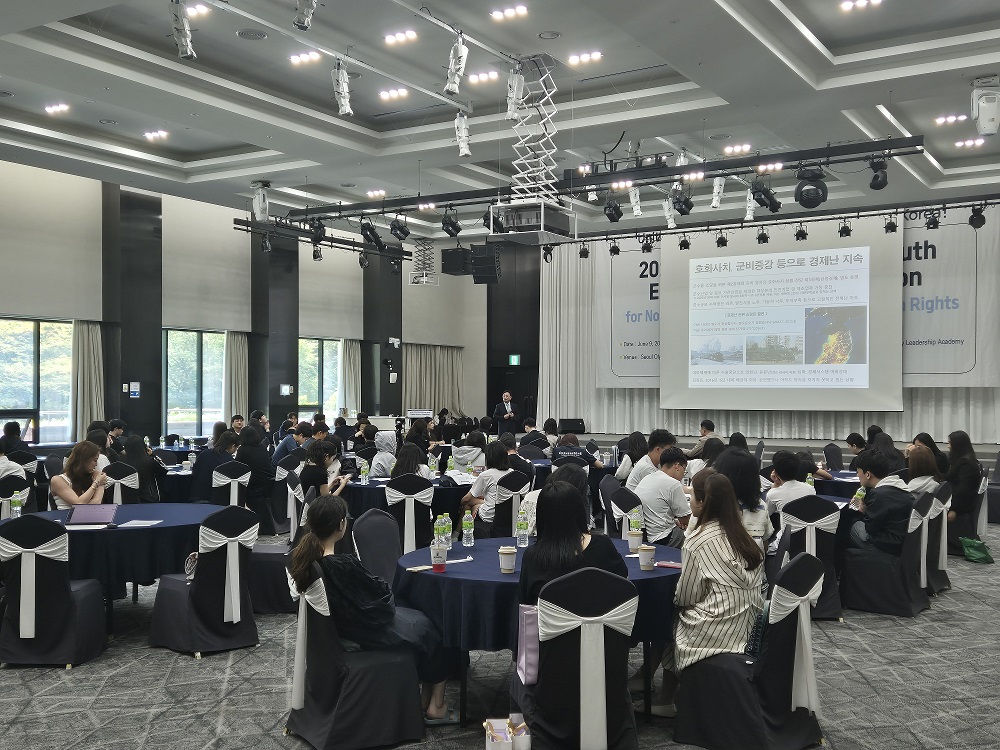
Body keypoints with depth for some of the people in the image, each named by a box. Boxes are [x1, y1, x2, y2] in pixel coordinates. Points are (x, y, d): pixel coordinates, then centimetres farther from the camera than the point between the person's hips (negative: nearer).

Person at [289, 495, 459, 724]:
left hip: (335, 627, 9)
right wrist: (388, 590, 0)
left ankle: (424, 699, 33)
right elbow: (381, 593, -21)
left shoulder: (302, 557, -9)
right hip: (366, 632, -9)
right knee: (433, 631, 15)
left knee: (417, 618, 25)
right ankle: (435, 706, 29)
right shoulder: (343, 566, -35)